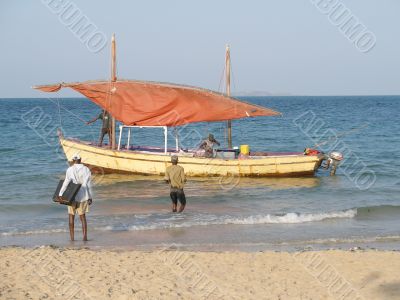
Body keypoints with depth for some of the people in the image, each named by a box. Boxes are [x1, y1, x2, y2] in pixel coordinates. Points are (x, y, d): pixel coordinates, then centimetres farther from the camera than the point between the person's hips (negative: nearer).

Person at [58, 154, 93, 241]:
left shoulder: (70, 170, -8)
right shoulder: (86, 169, 0)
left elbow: (66, 183, -13)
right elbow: (89, 184, 3)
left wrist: (60, 194, -9)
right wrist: (90, 197, 9)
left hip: (72, 196, -2)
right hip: (83, 196, 2)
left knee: (71, 216, 11)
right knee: (83, 217, 11)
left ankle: (72, 237, 10)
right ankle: (85, 236, -1)